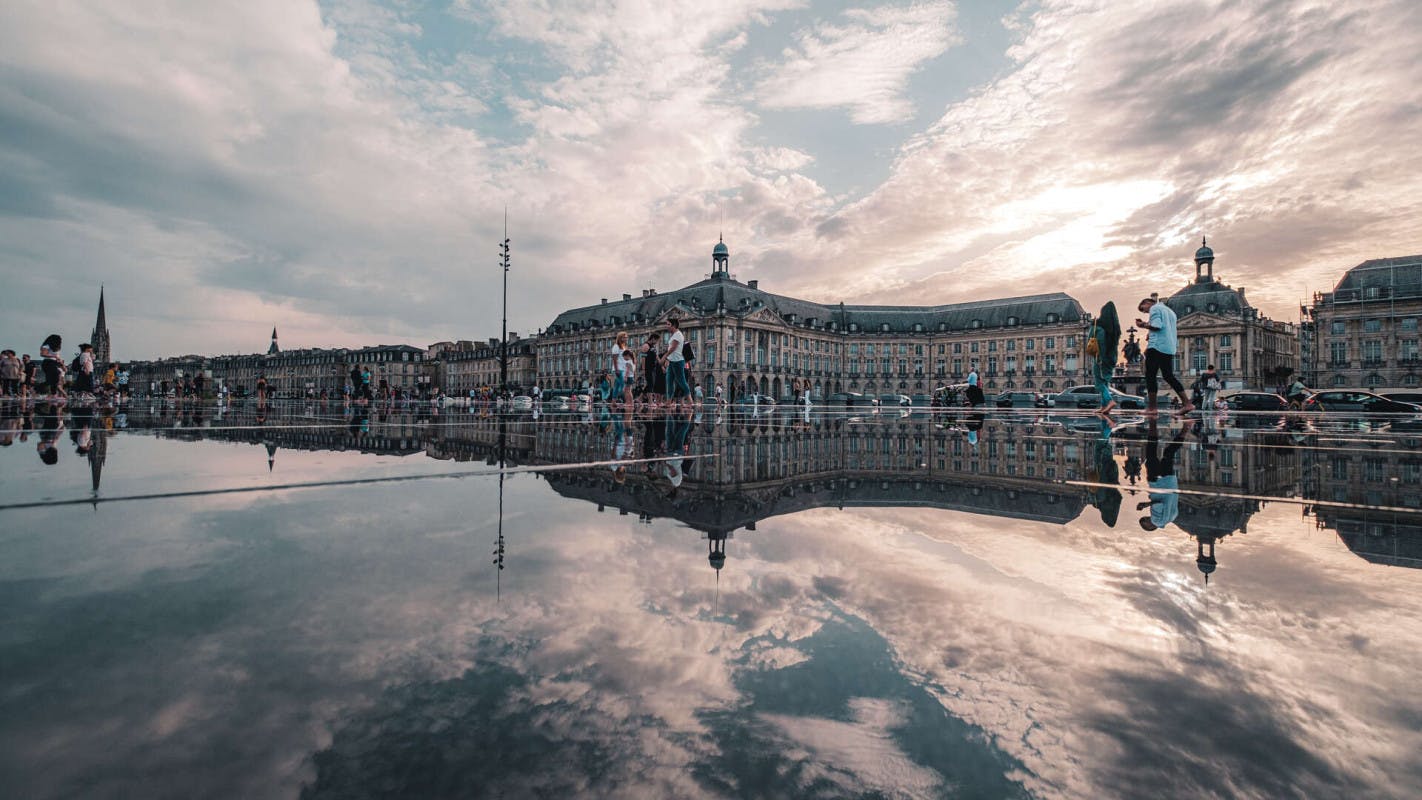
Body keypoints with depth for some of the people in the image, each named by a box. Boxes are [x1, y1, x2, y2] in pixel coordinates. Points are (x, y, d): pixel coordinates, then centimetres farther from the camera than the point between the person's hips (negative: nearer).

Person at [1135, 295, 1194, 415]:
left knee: (1150, 376, -5)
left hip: (1156, 346, -8)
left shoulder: (1154, 308, -1)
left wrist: (1144, 325, 0)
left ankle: (1151, 407, -8)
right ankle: (1187, 403, 5)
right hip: (1169, 348, 8)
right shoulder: (1169, 311, 26)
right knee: (1169, 376, 12)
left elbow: (1157, 326, -15)